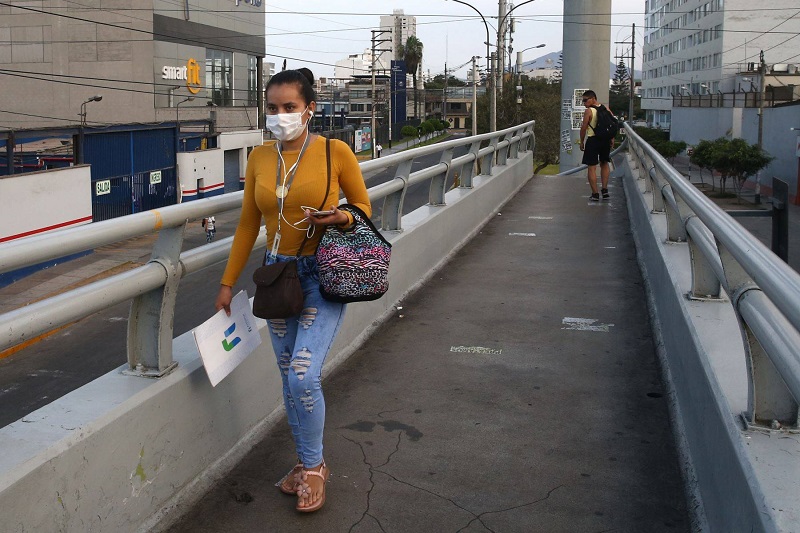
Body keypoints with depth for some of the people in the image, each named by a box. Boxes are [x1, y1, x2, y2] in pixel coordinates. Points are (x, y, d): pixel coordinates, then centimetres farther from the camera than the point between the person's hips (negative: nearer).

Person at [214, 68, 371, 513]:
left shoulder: (335, 152, -9)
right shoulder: (260, 158, 3)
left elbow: (364, 206, 3)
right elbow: (248, 224, 10)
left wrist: (344, 218, -20)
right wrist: (228, 283, 11)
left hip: (323, 276, -5)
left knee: (303, 375, -13)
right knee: (290, 378, 11)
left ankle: (313, 467, 10)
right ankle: (309, 463, 29)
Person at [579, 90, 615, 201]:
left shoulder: (588, 111, -12)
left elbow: (584, 128, -12)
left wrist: (582, 142, -1)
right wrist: (612, 139, 14)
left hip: (592, 140, -6)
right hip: (605, 140, 6)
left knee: (592, 167, 1)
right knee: (604, 164, 22)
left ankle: (595, 194, 0)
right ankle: (605, 190, 16)